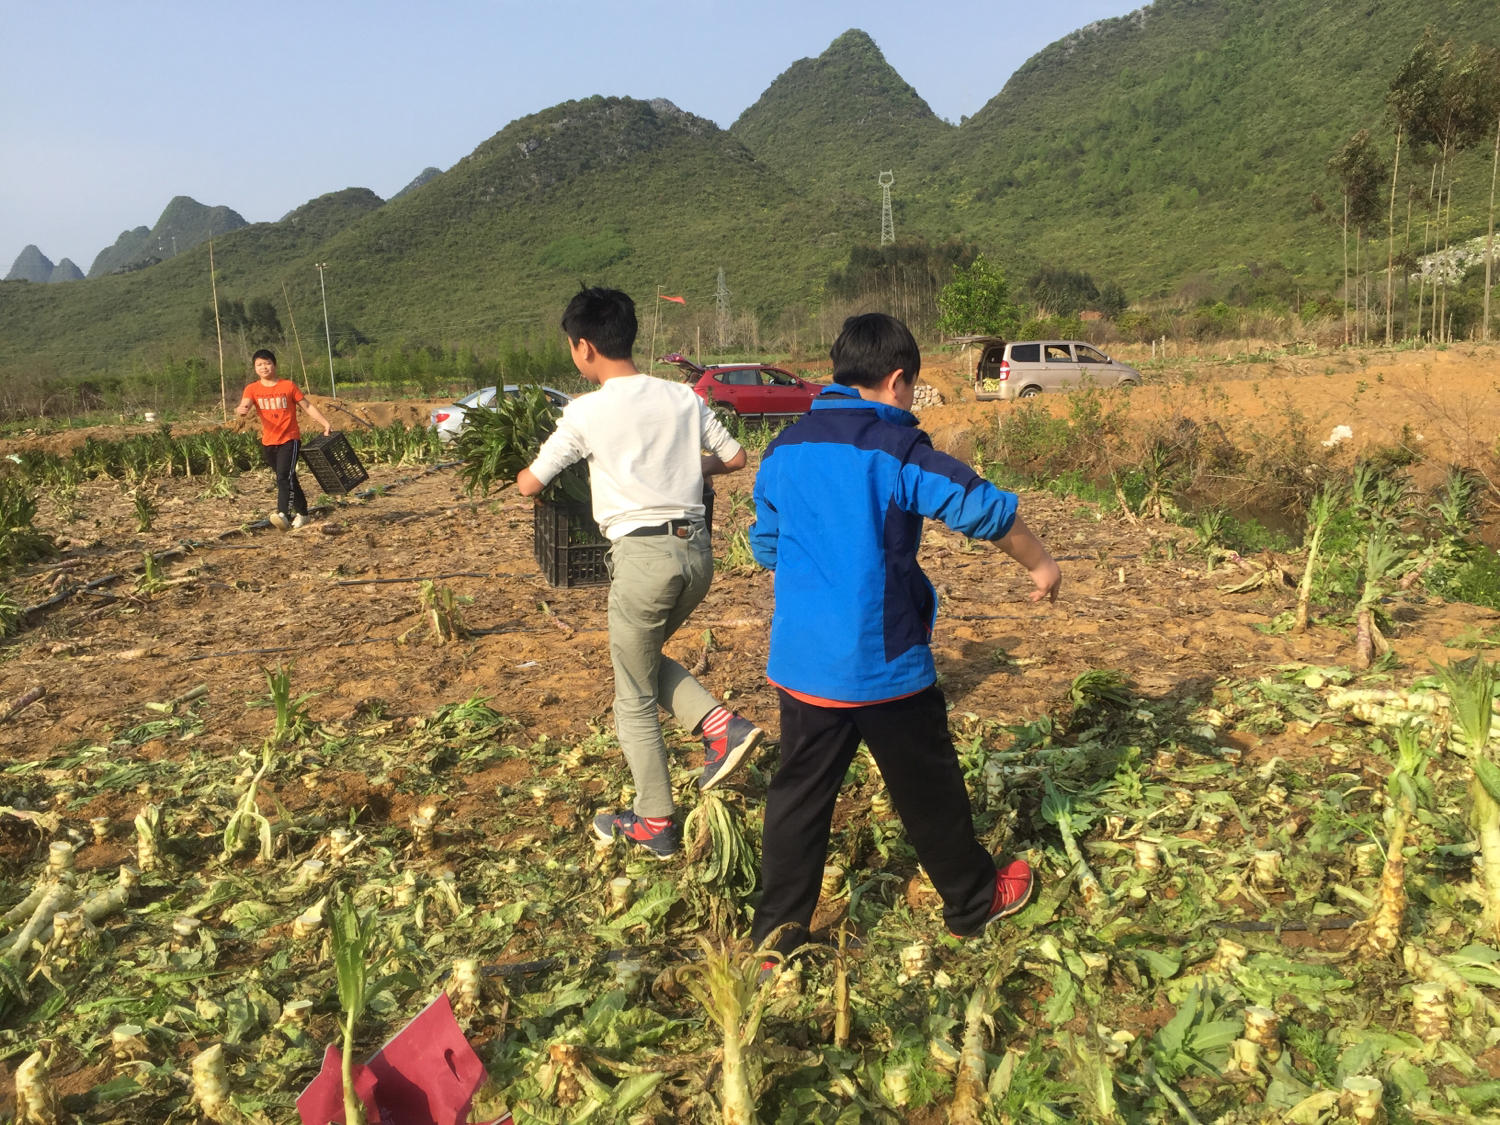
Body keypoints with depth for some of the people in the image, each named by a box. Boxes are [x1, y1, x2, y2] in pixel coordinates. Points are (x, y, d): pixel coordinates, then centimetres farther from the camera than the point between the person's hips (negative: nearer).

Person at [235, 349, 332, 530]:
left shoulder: (288, 386, -2)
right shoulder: (252, 389, 3)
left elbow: (308, 407, 3)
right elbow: (244, 406, -14)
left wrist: (326, 424, -5)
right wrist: (241, 410, -39)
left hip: (289, 439, -4)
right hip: (268, 442, 4)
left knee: (284, 476, -21)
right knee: (289, 479, 15)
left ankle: (283, 514, -32)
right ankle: (301, 513, 29)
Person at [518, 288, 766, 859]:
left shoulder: (585, 412, -6)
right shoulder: (683, 396, 7)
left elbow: (530, 484, 2)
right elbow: (734, 457, 16)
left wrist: (524, 473, 25)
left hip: (643, 555, -5)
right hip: (697, 548, 6)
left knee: (634, 697, 11)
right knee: (648, 658, 28)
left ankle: (655, 823, 20)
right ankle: (723, 726, 9)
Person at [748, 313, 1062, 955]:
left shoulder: (783, 450, 5)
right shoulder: (896, 450, -13)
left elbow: (764, 546, 14)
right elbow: (983, 508, -12)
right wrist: (1040, 565, 4)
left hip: (800, 661, 5)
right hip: (884, 662, -5)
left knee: (800, 789, 13)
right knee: (928, 787, 13)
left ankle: (777, 926, 19)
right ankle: (974, 902, 33)